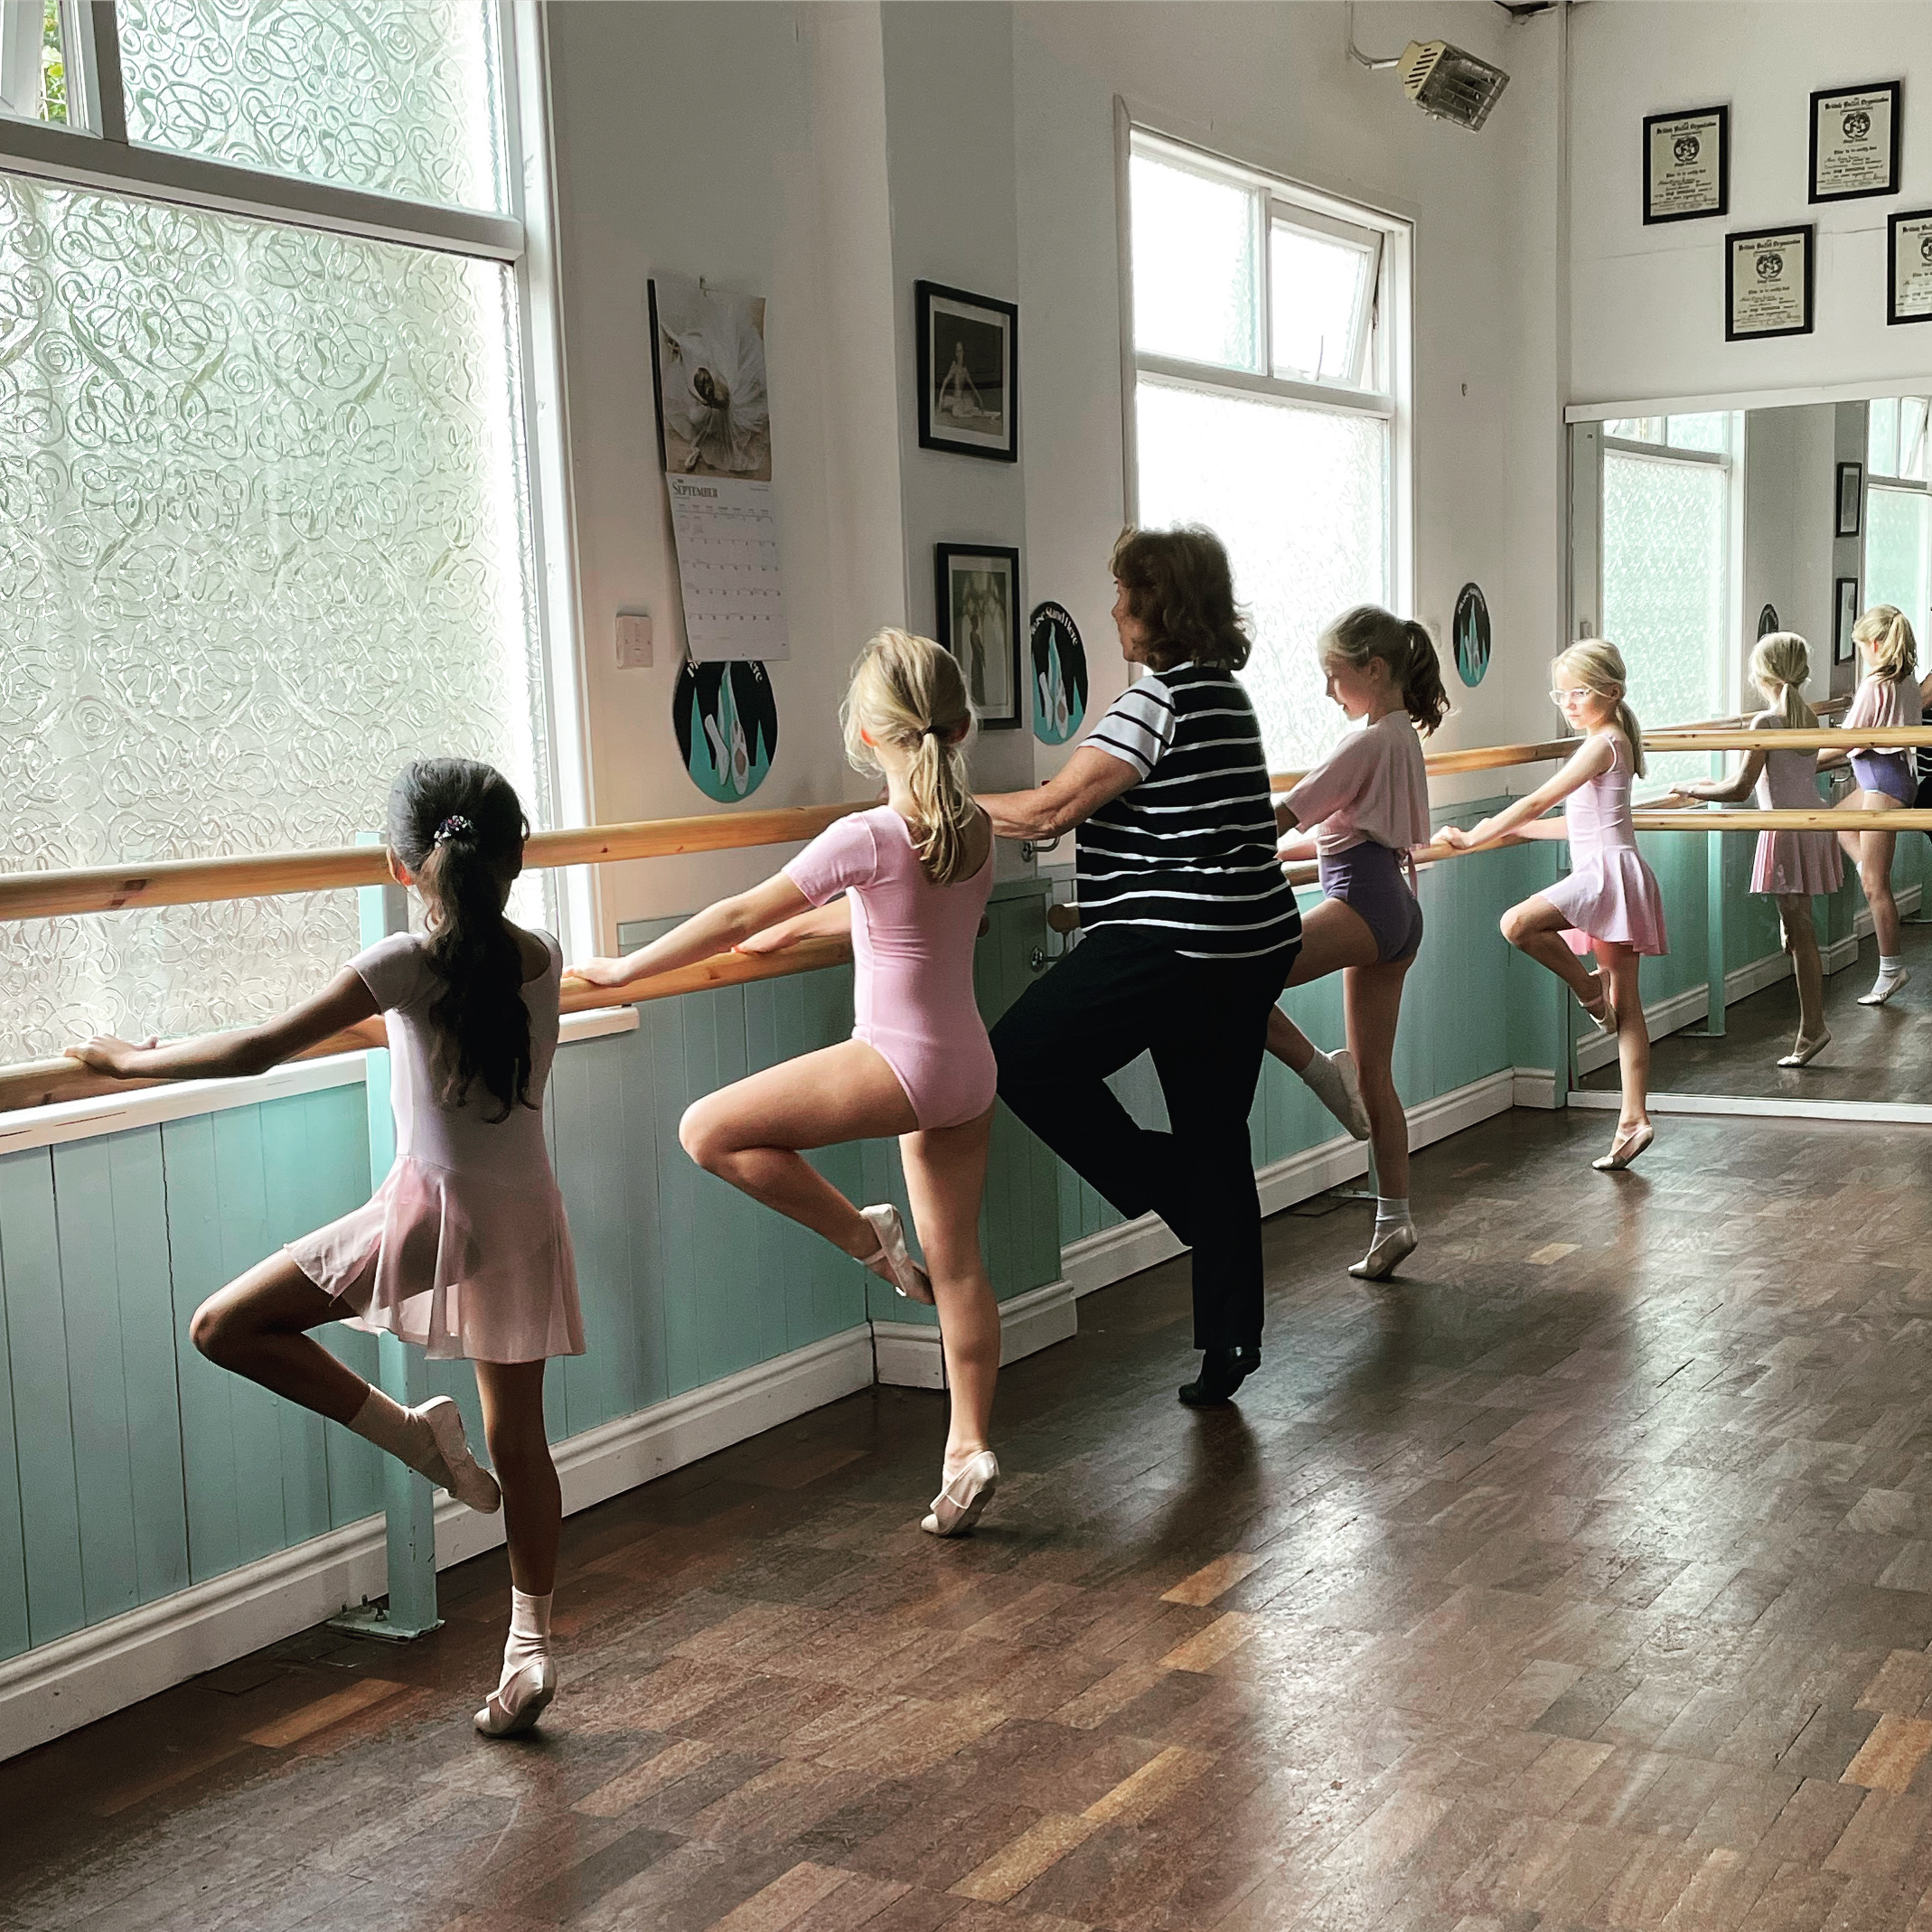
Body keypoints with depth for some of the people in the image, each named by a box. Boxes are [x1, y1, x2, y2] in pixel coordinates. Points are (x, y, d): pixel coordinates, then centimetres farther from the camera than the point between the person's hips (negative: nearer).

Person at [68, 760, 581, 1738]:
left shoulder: (406, 963, -11)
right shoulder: (542, 958, 3)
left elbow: (260, 1049, -10)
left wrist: (132, 1060, 3)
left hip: (433, 1211, -6)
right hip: (527, 1217, 6)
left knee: (227, 1326, 4)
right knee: (519, 1440, 14)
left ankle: (415, 1432, -1)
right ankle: (530, 1649, 20)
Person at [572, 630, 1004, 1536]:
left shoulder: (866, 838, -16)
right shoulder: (975, 831, 6)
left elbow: (738, 917, -14)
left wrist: (625, 968, -6)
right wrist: (797, 925, 32)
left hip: (899, 1063, -8)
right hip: (969, 1068, 9)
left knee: (710, 1130, -4)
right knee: (956, 1264, 14)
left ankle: (865, 1234, 4)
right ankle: (970, 1452, 17)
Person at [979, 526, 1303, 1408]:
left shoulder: (1160, 698, -13)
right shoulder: (1223, 690, 16)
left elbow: (1052, 809, -17)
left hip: (1173, 943, -10)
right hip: (1253, 943, 10)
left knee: (1025, 1058, 0)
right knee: (1217, 1138, 12)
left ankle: (1166, 1189, 6)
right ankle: (1229, 1346, 17)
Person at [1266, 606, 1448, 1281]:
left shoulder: (1370, 739, -10)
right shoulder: (1403, 735, 19)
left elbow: (1288, 814, -14)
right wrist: (1271, 851, 19)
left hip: (1363, 904, -10)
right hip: (1397, 913, 10)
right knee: (1373, 1077, 12)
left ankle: (1322, 1072, -15)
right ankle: (1393, 1221, 16)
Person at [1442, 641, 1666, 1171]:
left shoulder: (1603, 743, -11)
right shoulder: (1612, 742, 20)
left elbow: (1537, 802, -15)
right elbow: (1579, 824, 25)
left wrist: (1474, 837, -12)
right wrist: (1511, 828, 23)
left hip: (1608, 870, -11)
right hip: (1605, 876, 11)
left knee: (1517, 923, -25)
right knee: (1624, 1006, 7)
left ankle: (1589, 989, -5)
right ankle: (1634, 1119, 7)